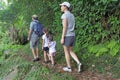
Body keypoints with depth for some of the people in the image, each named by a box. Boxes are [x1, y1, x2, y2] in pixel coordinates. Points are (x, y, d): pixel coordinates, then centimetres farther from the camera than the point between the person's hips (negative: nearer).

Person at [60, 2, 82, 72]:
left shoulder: (64, 15, -12)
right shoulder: (72, 15, 15)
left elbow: (65, 27, -18)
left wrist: (62, 38, -16)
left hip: (67, 36, -7)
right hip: (72, 36, 7)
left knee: (66, 52, 7)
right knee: (70, 51, 16)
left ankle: (69, 67, 15)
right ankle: (78, 63, -3)